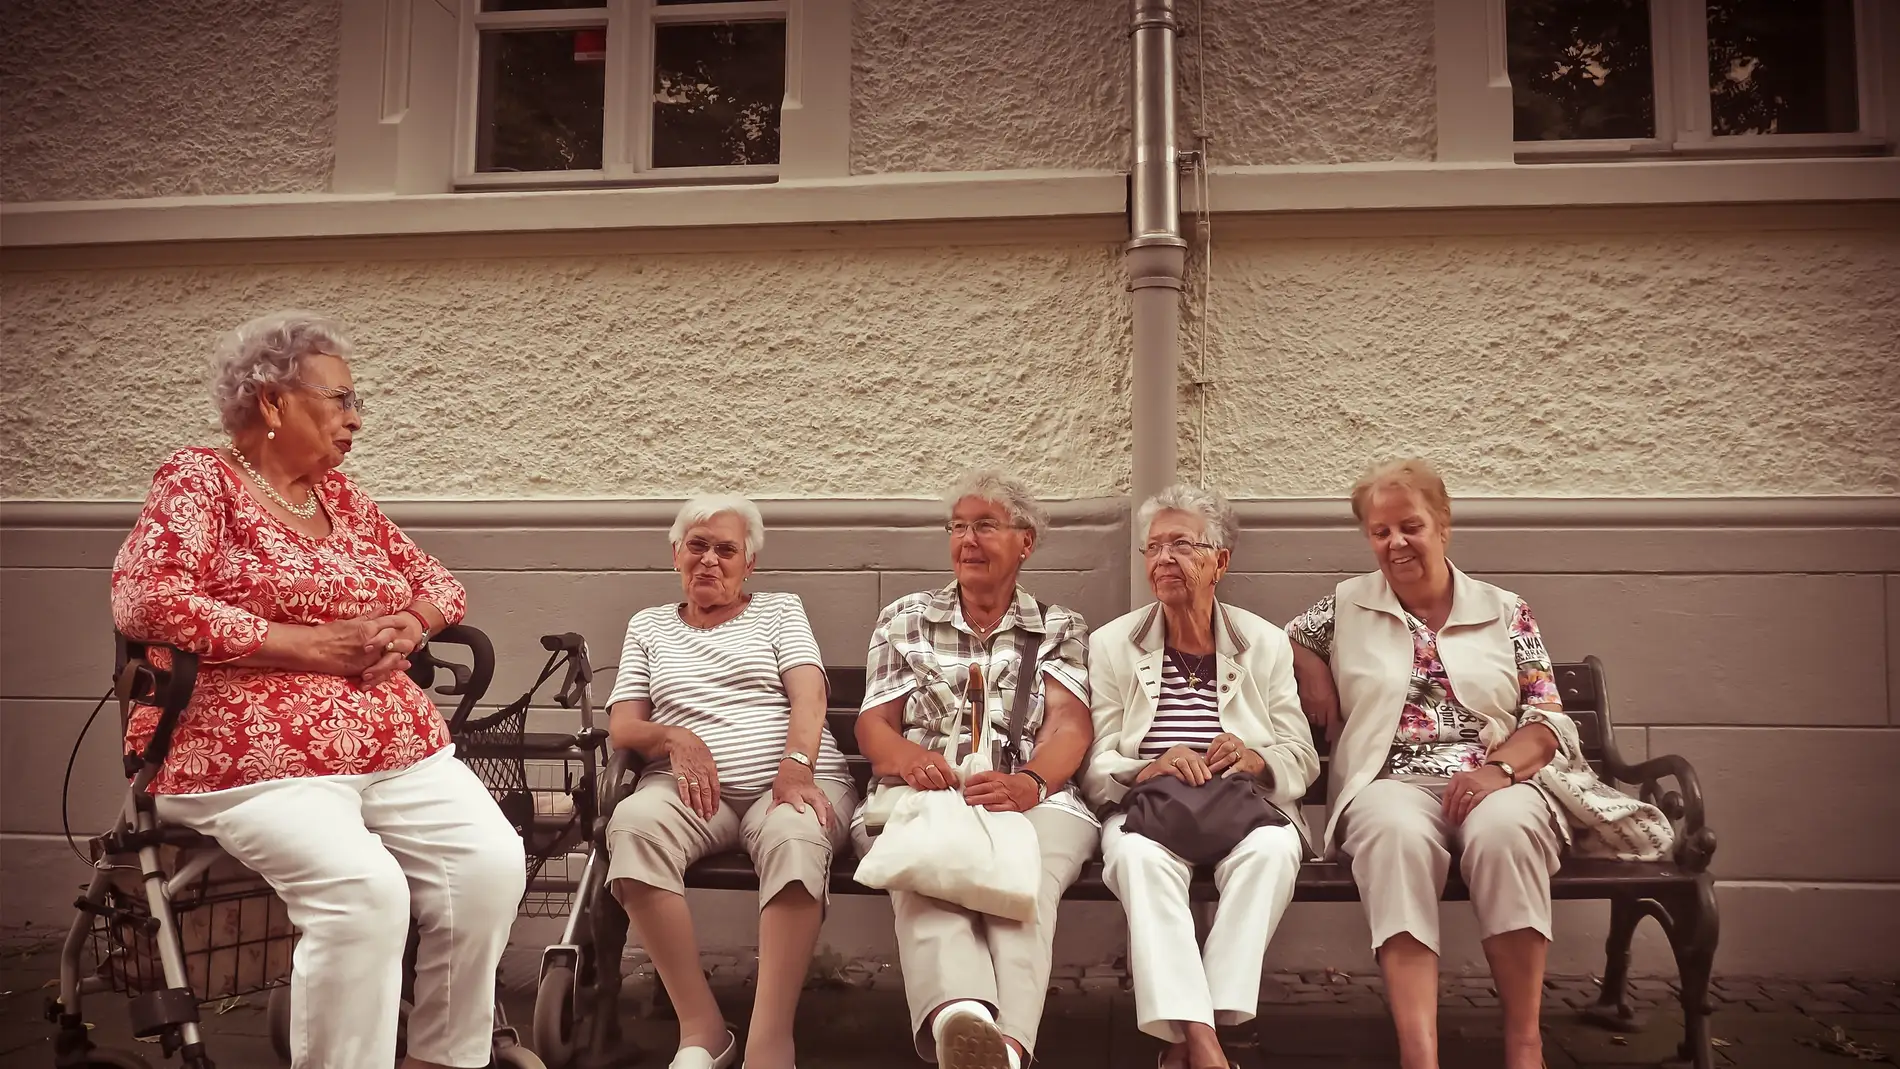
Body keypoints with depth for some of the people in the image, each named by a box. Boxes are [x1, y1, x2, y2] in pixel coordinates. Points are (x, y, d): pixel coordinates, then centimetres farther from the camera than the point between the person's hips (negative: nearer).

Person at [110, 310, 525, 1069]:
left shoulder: (340, 494, 19)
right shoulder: (200, 479, 0)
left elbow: (437, 581, 24)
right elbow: (143, 599, -15)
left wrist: (405, 628, -1)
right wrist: (311, 645, -16)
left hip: (400, 748, 6)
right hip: (254, 760, -6)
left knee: (491, 865, -17)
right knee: (364, 890, -31)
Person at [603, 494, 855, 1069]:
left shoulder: (780, 610, 19)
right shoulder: (647, 625, 24)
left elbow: (808, 694, 2)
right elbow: (622, 726, 14)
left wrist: (796, 769, -17)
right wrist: (675, 739, -9)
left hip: (790, 781, -1)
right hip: (695, 787, 1)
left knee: (794, 837, -38)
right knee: (634, 821, -34)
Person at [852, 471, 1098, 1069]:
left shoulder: (1061, 629, 20)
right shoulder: (905, 619, 24)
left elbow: (1069, 725, 3)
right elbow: (873, 723, 13)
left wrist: (1029, 783, -22)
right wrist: (907, 758, -14)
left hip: (1030, 798, 0)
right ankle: (958, 1014, -64)